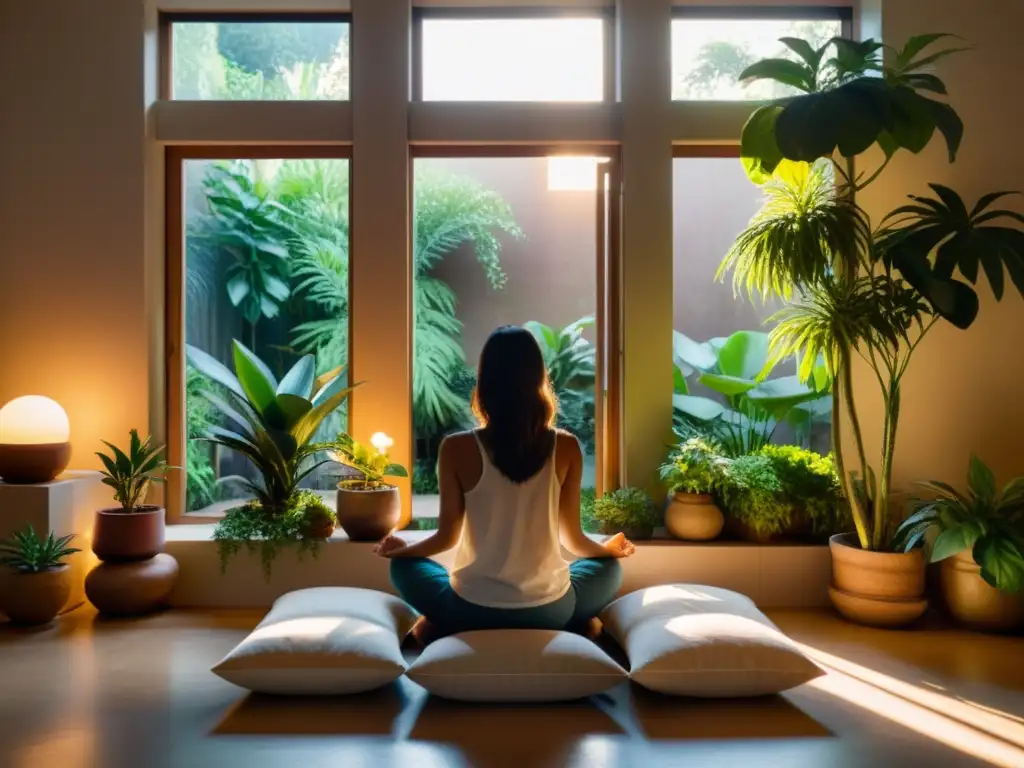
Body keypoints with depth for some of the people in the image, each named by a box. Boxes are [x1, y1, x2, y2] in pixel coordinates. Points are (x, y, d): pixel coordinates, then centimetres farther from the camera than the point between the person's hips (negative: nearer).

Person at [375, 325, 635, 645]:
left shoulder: (456, 449, -14)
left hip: (472, 610, 0)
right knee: (609, 567, 31)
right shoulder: (566, 448, -11)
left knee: (404, 566, 28)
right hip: (548, 609, 1)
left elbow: (447, 536, -4)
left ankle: (441, 626, 8)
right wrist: (610, 548, 22)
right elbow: (573, 539, -1)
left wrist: (401, 548, 18)